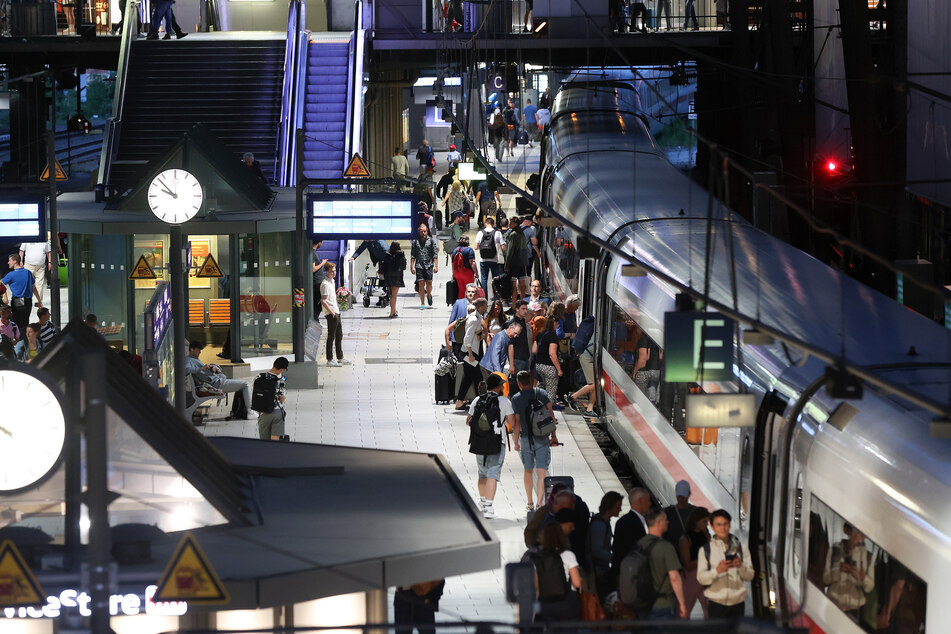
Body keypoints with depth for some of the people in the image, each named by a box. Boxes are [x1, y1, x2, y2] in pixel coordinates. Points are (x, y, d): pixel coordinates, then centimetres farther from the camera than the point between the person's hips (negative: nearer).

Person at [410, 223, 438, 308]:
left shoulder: (431, 240, 5)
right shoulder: (415, 241, 7)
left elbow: (435, 254, 3)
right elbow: (413, 255, 9)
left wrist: (436, 266, -3)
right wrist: (412, 266, 2)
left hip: (429, 265, 0)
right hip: (419, 265, 0)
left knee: (429, 283, -3)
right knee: (421, 283, -6)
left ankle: (429, 295, 30)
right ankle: (422, 303, -1)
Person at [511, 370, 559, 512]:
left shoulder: (516, 399, -4)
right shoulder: (541, 393, 0)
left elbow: (517, 423, -4)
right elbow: (551, 415, -2)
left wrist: (516, 442, 4)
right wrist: (554, 435, 4)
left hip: (526, 438, 0)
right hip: (542, 438, 0)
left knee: (528, 471, 17)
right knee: (541, 472, -4)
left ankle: (530, 503, 25)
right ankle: (539, 504, -15)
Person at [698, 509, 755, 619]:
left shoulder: (741, 548, 9)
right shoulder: (705, 550, 3)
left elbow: (750, 576, 8)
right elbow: (701, 578, -4)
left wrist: (741, 566, -13)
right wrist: (717, 570, -21)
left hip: (738, 601, 2)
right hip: (716, 603, -2)